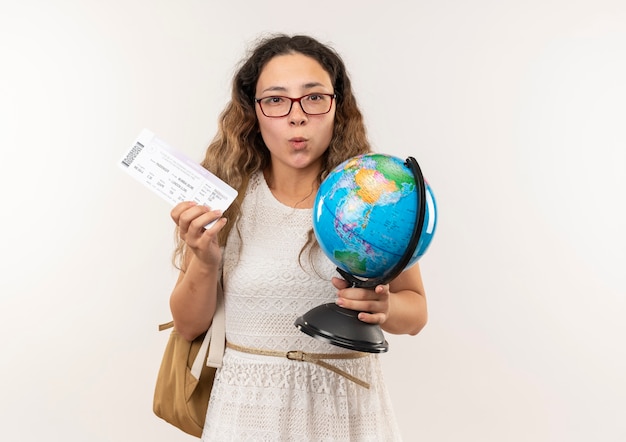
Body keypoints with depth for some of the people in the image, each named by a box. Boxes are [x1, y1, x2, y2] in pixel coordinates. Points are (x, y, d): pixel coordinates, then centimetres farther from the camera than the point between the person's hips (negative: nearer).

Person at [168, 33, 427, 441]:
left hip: (350, 409, 0)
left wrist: (384, 307, -20)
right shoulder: (226, 197, -8)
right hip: (248, 408, 0)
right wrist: (204, 262, -19)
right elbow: (189, 325, -1)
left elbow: (416, 312, 1)